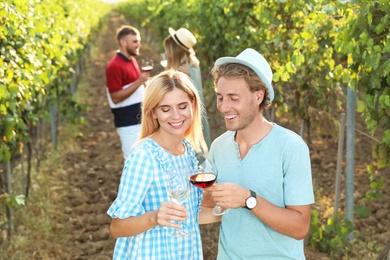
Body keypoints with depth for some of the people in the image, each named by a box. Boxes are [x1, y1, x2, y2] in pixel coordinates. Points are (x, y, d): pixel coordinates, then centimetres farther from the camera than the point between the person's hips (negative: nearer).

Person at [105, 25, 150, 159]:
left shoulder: (132, 60, 11)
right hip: (128, 123, -9)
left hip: (140, 119, 9)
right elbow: (116, 97, -21)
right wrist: (139, 82, -24)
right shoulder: (114, 66, -17)